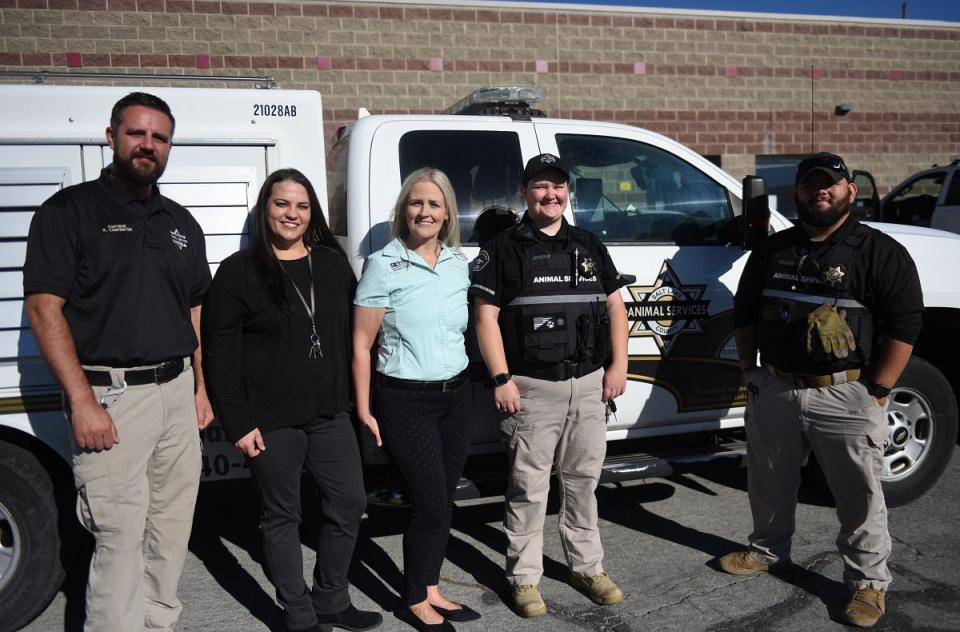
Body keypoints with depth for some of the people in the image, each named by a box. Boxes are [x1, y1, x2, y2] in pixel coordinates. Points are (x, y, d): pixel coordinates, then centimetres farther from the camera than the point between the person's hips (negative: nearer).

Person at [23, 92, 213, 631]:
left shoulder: (181, 222, 15)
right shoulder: (70, 211, -3)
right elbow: (44, 308, -9)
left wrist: (200, 387, 12)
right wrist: (82, 400, -16)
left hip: (177, 391, 6)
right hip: (111, 397, -6)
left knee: (172, 534, 12)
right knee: (121, 539, -6)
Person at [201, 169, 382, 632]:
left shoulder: (333, 265, 8)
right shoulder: (238, 272, -6)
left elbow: (353, 335, 13)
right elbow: (220, 355, -8)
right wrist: (238, 423, -12)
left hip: (330, 414, 5)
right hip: (271, 421, -5)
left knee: (348, 505, 9)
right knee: (282, 516, 7)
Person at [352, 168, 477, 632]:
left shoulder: (460, 264, 6)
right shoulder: (383, 265, -10)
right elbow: (361, 344, -7)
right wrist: (364, 408, -9)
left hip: (456, 395, 5)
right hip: (404, 400, -5)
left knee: (444, 501, 12)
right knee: (430, 504, -2)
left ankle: (431, 591, 29)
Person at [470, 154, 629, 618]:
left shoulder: (589, 246, 13)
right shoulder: (504, 248, -2)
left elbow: (615, 306, 15)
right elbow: (486, 317, -5)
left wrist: (618, 365, 5)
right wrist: (502, 379, -12)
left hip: (589, 384, 5)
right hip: (532, 388, -4)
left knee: (583, 479, 14)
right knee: (529, 486, 1)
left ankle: (587, 567, 27)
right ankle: (525, 578, 13)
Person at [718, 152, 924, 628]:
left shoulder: (880, 252, -5)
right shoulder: (771, 250, 9)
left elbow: (904, 326, -9)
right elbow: (745, 313, 16)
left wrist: (876, 391, -12)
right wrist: (748, 370, 10)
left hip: (846, 397, -4)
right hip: (773, 390, 5)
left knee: (859, 496, 4)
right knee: (769, 483, 18)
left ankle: (868, 581, 20)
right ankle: (768, 550, 39)